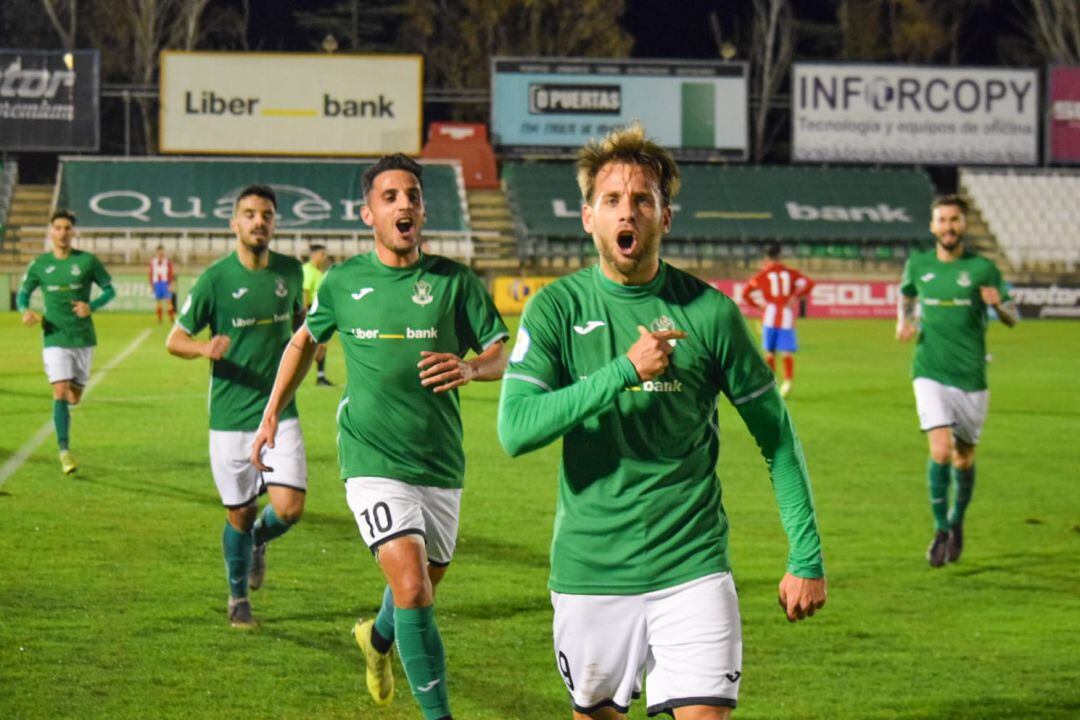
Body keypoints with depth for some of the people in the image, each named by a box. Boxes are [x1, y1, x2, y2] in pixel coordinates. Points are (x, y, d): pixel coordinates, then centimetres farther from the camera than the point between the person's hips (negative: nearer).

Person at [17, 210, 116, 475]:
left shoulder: (87, 261, -2)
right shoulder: (39, 264, 2)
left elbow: (109, 289, 4)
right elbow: (23, 293, 12)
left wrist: (92, 306, -16)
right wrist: (25, 310, -11)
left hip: (83, 338, 1)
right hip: (55, 339, -1)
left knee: (74, 397, 9)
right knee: (61, 393, -14)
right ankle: (64, 451, -10)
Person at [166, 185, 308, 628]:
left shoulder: (290, 272, 3)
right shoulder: (215, 279, -7)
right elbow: (175, 340, -2)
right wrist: (204, 348, -24)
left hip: (279, 412, 2)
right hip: (230, 417, -2)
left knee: (289, 508, -12)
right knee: (239, 515, 5)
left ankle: (259, 539, 24)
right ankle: (238, 598, 29)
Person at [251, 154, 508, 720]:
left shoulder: (454, 281, -1)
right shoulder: (343, 282, 2)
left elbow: (503, 353, -1)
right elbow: (305, 341, 20)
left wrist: (470, 367, -24)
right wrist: (271, 415, 17)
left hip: (440, 463, 2)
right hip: (373, 460, -2)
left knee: (425, 585, 19)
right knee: (412, 588, -20)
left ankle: (379, 637, 53)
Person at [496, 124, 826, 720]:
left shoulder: (708, 312, -2)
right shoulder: (557, 308, -2)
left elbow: (776, 436, 6)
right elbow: (515, 430, -15)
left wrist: (806, 557, 3)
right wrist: (624, 370, -23)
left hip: (692, 569, -1)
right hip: (589, 573, 1)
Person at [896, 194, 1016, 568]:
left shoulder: (982, 268, -2)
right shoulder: (918, 265, 4)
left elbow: (1012, 319, 0)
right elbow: (906, 295, 25)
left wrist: (998, 303, -22)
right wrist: (903, 321, 5)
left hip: (971, 378, 0)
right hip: (931, 373, 0)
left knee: (964, 458, 10)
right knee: (940, 450, -17)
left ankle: (957, 522, 35)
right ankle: (941, 530, -4)